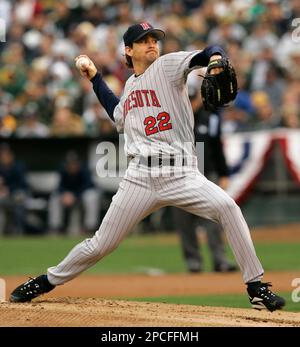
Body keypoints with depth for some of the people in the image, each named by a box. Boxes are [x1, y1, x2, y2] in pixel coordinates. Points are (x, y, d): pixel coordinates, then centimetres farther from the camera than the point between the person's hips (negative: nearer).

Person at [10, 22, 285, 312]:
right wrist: (95, 78, 35)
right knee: (101, 245, 4)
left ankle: (256, 288, -21)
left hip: (181, 175, -3)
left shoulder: (167, 65, 3)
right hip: (140, 177, 4)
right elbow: (118, 114, 39)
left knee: (227, 208, -28)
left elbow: (202, 56, -16)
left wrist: (215, 58, -39)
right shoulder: (130, 86, 19)